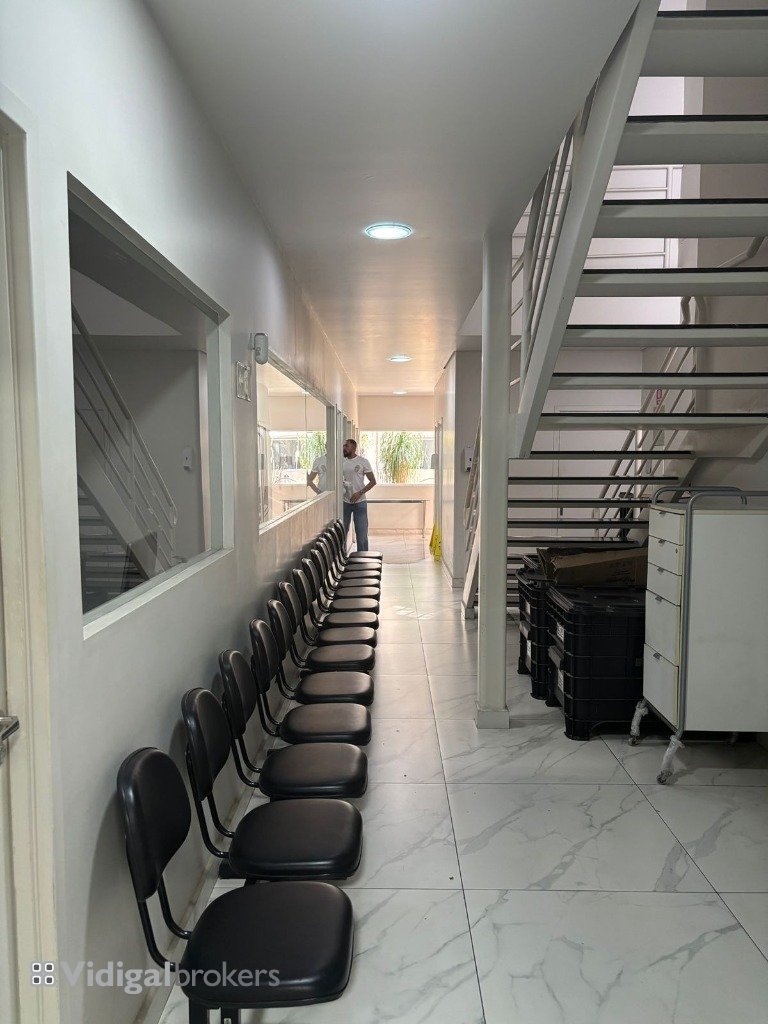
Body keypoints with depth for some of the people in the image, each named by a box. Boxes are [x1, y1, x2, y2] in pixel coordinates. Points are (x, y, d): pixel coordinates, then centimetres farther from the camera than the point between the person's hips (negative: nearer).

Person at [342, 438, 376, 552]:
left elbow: (373, 481, -6)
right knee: (342, 532, 9)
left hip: (359, 502, -4)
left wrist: (360, 493, -17)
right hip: (344, 502, 4)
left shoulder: (363, 461, -5)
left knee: (361, 533, 1)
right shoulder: (341, 462, 6)